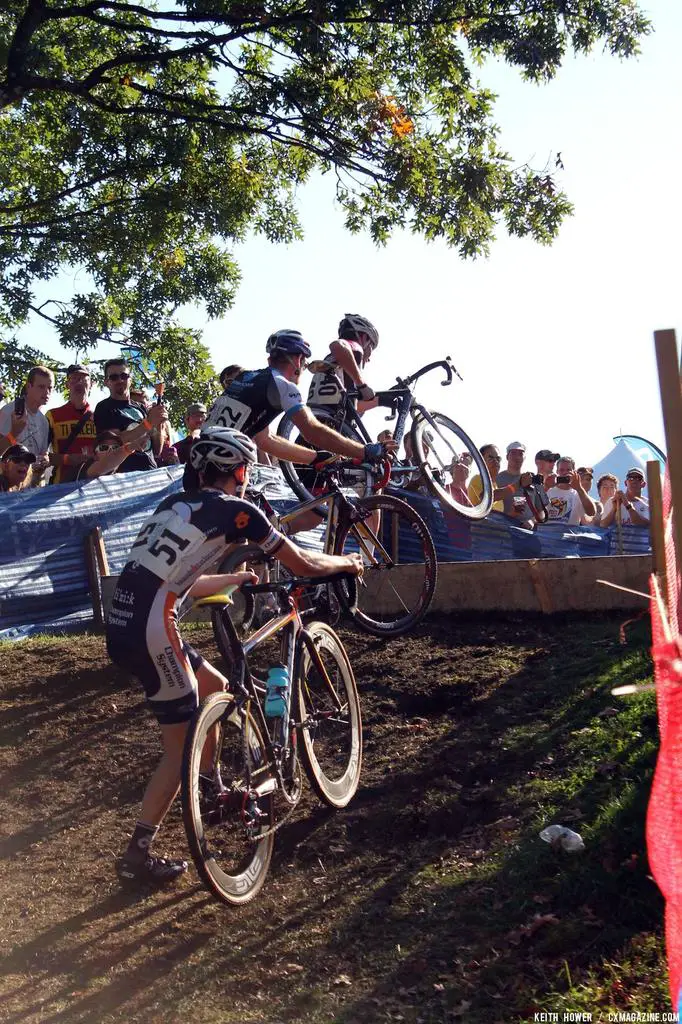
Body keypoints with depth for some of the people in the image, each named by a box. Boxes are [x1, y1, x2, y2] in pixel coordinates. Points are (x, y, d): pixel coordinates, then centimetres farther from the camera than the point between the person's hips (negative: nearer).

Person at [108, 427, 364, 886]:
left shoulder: (177, 504, 20)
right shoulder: (236, 510, -1)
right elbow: (303, 564, 5)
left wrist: (237, 578, 44)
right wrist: (348, 562, 24)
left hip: (121, 624, 8)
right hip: (151, 631, -8)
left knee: (215, 688, 25)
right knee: (181, 748, 3)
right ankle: (138, 855, 4)